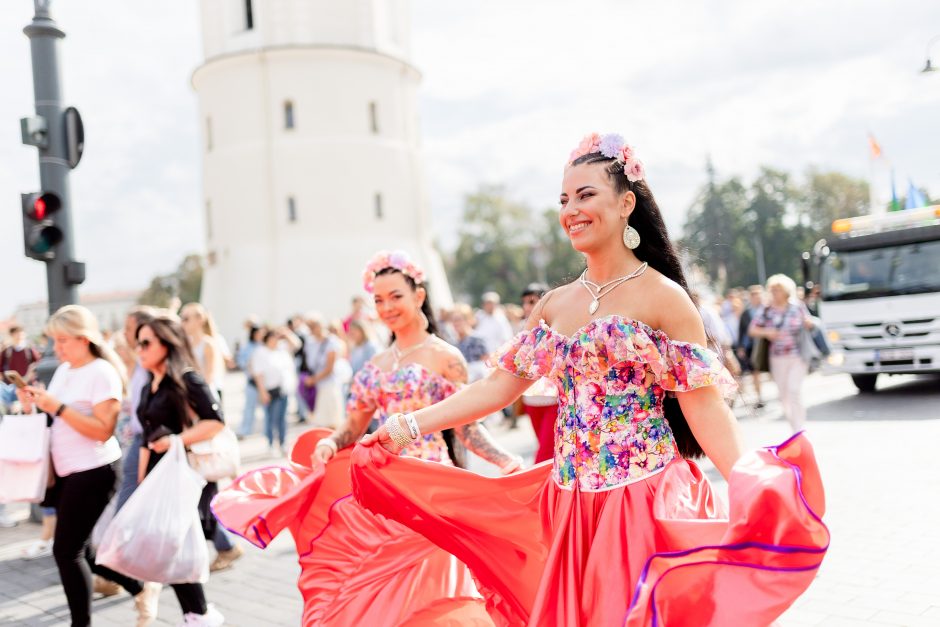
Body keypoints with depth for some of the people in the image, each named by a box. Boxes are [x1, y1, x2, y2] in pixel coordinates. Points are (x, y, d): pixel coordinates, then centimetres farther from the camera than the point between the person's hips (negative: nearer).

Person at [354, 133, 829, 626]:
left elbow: (703, 404, -13)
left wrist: (747, 487, -29)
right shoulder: (556, 304, 8)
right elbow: (499, 385, 8)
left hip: (647, 503, -5)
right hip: (570, 504, 5)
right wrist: (408, 426, 3)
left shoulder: (662, 298, -8)